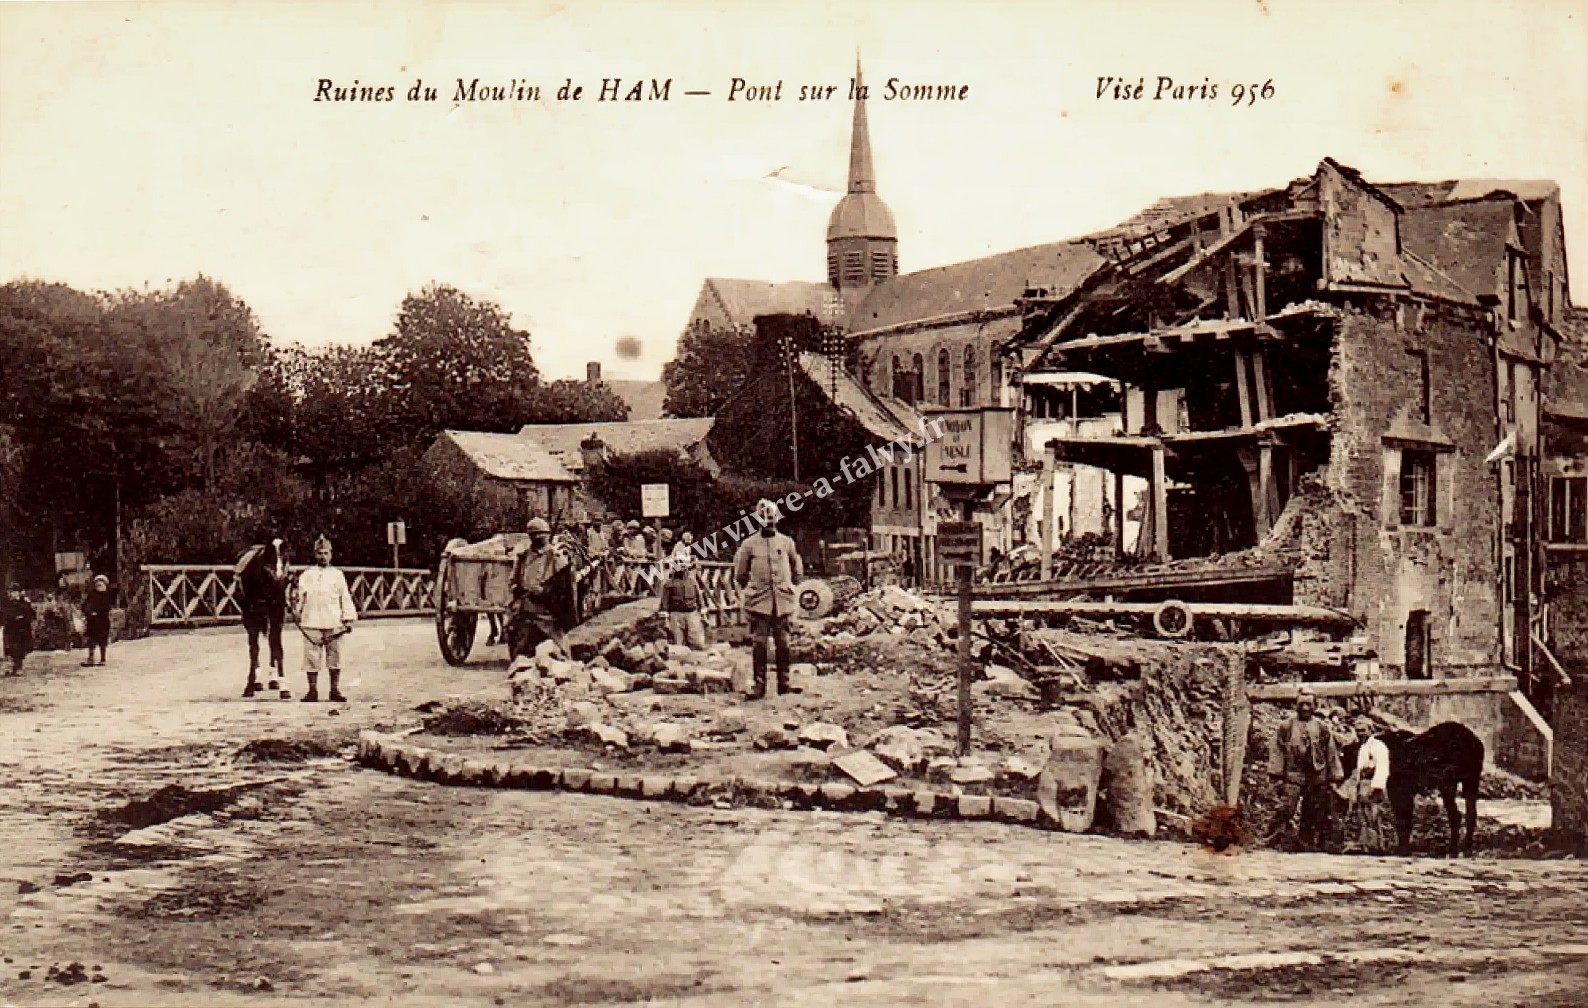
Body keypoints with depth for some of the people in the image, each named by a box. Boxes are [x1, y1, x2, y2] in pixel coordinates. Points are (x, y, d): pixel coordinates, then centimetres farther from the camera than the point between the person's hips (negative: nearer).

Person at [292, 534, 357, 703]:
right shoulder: (307, 575, 11)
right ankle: (312, 690, 6)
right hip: (312, 622, 0)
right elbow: (300, 595, 1)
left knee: (334, 656, 2)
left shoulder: (338, 575, 12)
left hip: (334, 623, 0)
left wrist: (348, 619, 2)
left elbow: (345, 598, 9)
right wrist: (296, 608, -19)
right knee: (312, 656, -1)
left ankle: (335, 690, 9)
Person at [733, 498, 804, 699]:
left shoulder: (786, 542, 6)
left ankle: (784, 684, 13)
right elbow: (740, 574, 11)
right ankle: (759, 685, 1)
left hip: (783, 601, 2)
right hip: (758, 601, -2)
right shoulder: (749, 544, 0)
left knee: (783, 644, 6)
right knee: (759, 644, -3)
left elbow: (797, 570, 20)